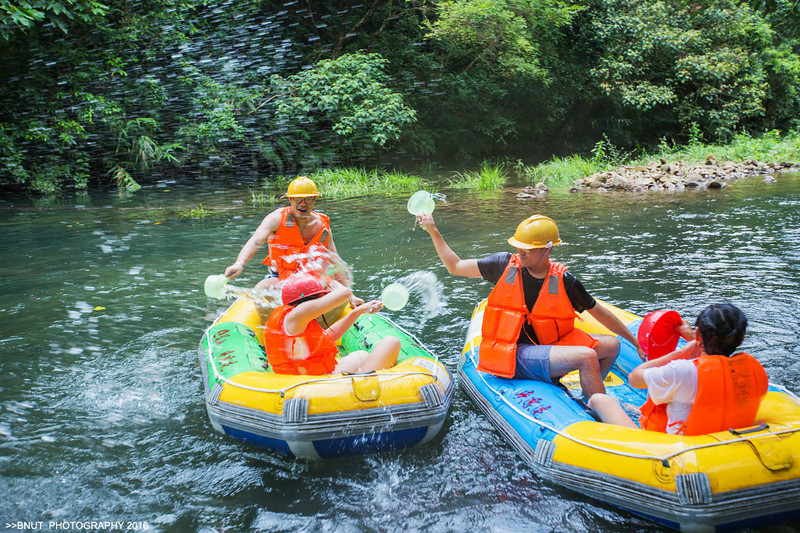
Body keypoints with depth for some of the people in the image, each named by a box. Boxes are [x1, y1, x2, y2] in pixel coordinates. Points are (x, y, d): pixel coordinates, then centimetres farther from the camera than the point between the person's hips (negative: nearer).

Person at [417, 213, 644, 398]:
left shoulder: (563, 280, -1)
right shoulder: (505, 264, -4)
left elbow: (600, 313, 8)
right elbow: (455, 266, 5)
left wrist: (636, 343, 12)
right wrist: (433, 232, -1)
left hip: (551, 347, 5)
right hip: (514, 355, -5)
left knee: (611, 345, -3)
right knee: (586, 356, -25)